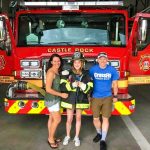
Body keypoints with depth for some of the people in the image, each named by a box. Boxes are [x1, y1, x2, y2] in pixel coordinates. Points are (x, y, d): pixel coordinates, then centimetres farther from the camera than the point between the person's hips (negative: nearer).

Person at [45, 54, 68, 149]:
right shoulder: (50, 72, -21)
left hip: (55, 98, 9)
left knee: (52, 118, 16)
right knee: (57, 119, -2)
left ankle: (51, 137, 28)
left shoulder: (57, 71, 7)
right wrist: (61, 94, -20)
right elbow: (48, 89, -25)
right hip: (52, 99, -9)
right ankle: (51, 139, 15)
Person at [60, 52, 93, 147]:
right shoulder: (68, 73, -7)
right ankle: (67, 136, 31)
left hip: (81, 100, 1)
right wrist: (72, 85, -27)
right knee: (69, 119, 9)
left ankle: (77, 137, 30)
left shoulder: (86, 74, -4)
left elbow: (90, 89, -7)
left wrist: (82, 85, -26)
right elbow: (63, 86, -13)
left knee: (78, 118, 14)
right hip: (70, 99, -1)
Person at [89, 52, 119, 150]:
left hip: (107, 97, 0)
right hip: (95, 97, 1)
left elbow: (115, 84, 4)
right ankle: (99, 133, 37)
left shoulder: (112, 70, -5)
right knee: (96, 118, 10)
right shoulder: (93, 69, -6)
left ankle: (103, 140, 14)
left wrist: (115, 96, 6)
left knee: (105, 118, 2)